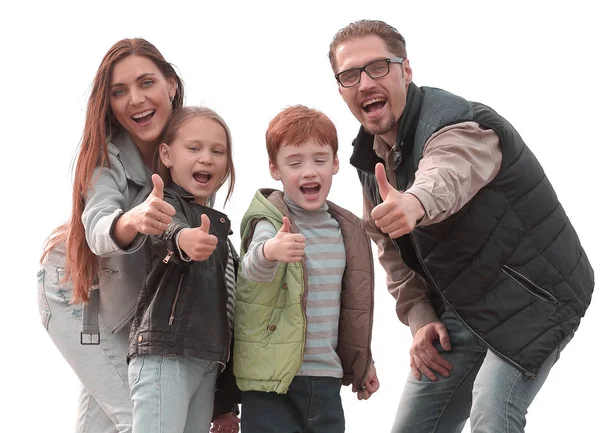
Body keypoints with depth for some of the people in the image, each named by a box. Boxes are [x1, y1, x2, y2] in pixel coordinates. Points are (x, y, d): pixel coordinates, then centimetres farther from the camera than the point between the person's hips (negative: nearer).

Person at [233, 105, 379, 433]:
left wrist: (362, 361, 23)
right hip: (272, 380, -6)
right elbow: (253, 268, -34)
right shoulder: (270, 223, -11)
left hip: (326, 380, 6)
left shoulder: (346, 230, 9)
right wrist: (269, 252, -56)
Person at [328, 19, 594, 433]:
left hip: (530, 297, -8)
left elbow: (448, 173, -50)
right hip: (460, 309, 8)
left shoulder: (461, 126, -24)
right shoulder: (370, 156, 2)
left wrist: (416, 202, -73)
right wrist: (420, 319, -1)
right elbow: (392, 250, 12)